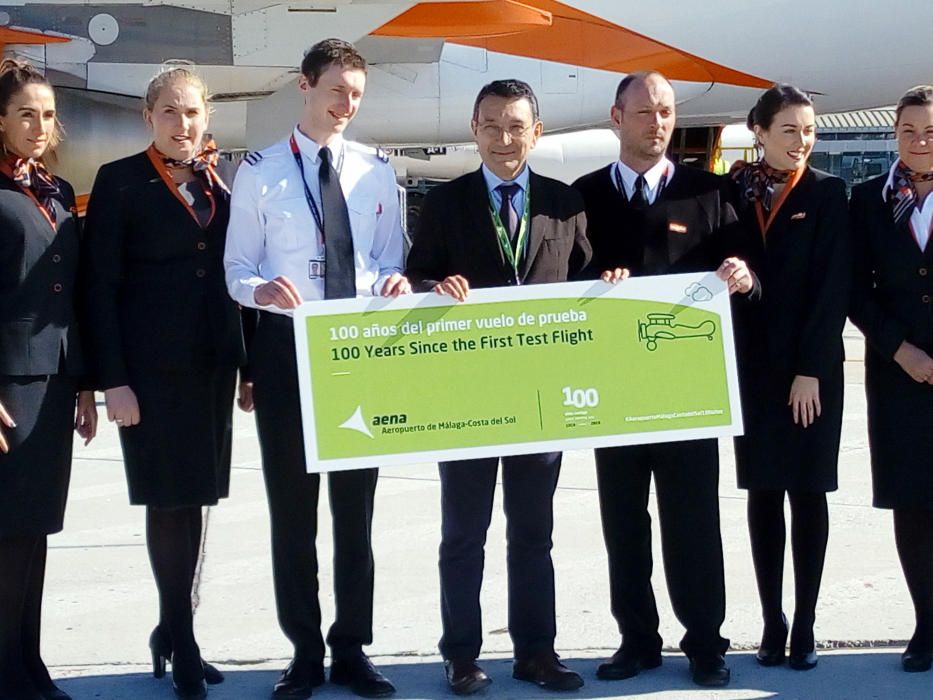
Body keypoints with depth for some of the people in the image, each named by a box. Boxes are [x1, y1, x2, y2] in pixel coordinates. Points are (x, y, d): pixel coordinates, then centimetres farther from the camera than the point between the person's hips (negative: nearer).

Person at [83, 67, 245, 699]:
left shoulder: (227, 177, 10)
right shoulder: (120, 181, -3)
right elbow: (102, 285, -6)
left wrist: (251, 361, 6)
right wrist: (113, 380, -12)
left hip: (214, 363, 4)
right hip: (151, 367, -4)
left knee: (193, 499, 9)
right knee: (169, 500, 0)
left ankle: (172, 630, 23)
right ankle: (184, 647, 12)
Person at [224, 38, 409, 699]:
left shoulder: (377, 170, 7)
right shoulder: (260, 170, -1)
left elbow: (389, 259, 10)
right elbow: (237, 267, -4)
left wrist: (394, 282, -13)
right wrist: (260, 288, -26)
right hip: (286, 347, -2)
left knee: (357, 503, 9)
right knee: (292, 505, 5)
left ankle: (351, 647, 21)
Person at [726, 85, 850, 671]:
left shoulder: (827, 192, -2)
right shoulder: (732, 192, 5)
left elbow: (834, 286, -7)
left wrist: (810, 370, -13)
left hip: (810, 367, -2)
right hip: (752, 366, 2)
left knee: (807, 493, 2)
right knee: (763, 493, 5)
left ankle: (805, 626, 8)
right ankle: (772, 622, 11)